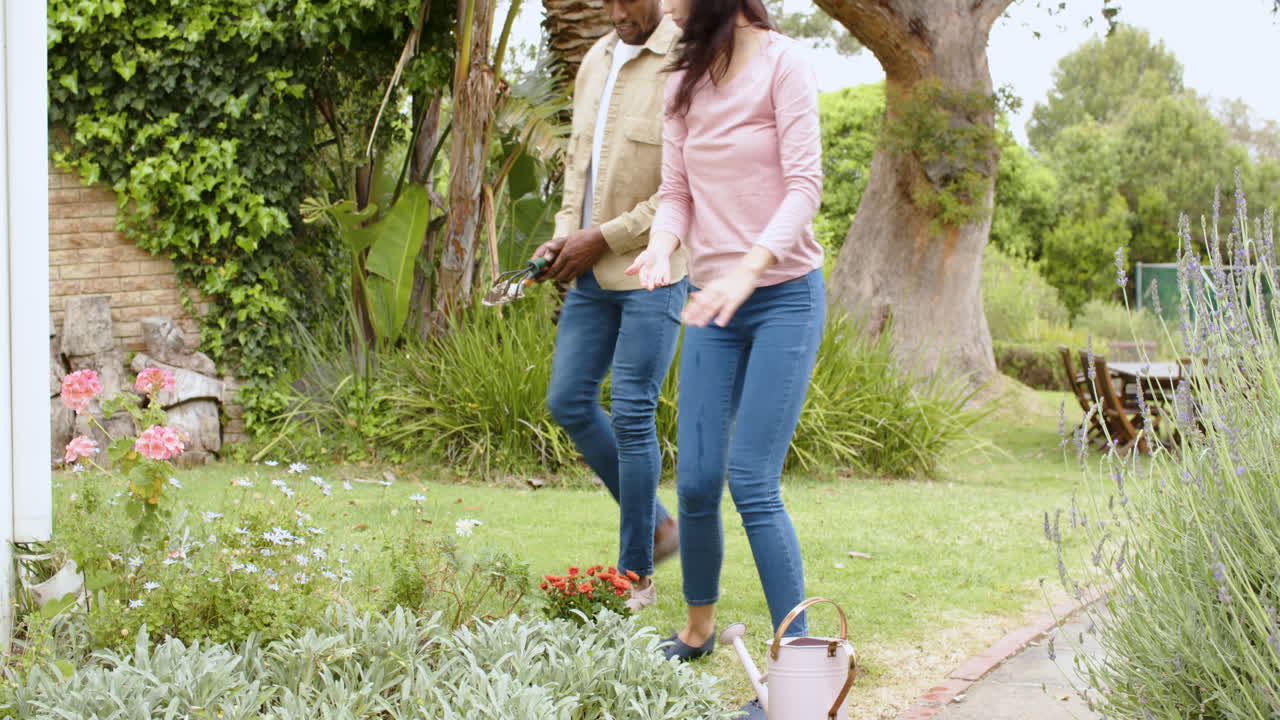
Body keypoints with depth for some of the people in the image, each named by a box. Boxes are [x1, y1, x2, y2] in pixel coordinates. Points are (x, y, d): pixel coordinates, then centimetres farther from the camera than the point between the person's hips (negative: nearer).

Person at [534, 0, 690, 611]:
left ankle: (637, 575, 7)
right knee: (569, 401, 9)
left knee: (630, 415, -6)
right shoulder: (596, 62, 11)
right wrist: (565, 236, 4)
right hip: (593, 272, 8)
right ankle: (658, 526, 24)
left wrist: (606, 237, -15)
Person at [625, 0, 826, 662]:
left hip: (785, 297, -5)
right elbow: (677, 193, 9)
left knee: (752, 484, -13)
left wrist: (748, 269, -29)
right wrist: (661, 246, -14)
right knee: (696, 483, 2)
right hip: (712, 304, 5)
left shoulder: (781, 62, -9)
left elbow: (805, 185, -15)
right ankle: (697, 628, 25)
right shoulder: (684, 81, 9)